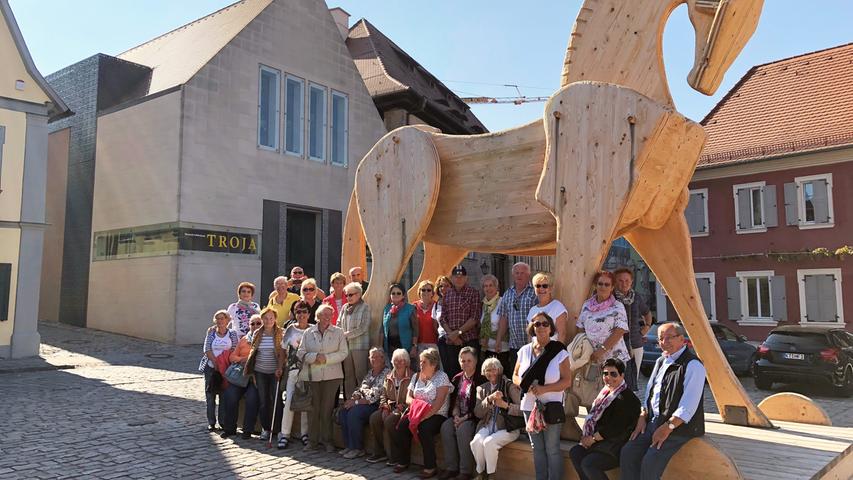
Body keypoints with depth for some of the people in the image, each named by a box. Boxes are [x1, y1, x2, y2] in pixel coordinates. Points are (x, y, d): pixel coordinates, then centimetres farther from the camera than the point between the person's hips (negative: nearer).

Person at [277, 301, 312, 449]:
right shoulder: (290, 329, 5)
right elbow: (284, 350, 8)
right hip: (292, 369, 0)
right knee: (289, 400, -5)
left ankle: (304, 433, 17)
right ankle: (285, 434, 4)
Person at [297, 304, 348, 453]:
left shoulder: (338, 332, 6)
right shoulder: (308, 332, 8)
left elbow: (343, 353, -1)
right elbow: (301, 353, 4)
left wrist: (327, 358, -13)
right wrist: (315, 357, -12)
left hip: (331, 375, -1)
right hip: (312, 375, 1)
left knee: (327, 408, 0)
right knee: (313, 408, 2)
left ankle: (328, 441, 10)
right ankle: (312, 441, 12)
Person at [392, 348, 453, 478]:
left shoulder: (441, 377, -5)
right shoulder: (416, 377, 15)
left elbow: (439, 402, -16)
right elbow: (408, 398, 10)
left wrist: (423, 417, -24)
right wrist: (416, 404, -14)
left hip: (437, 415, -5)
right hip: (418, 414, 6)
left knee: (424, 428, -33)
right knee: (401, 426, -19)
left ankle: (430, 467, -19)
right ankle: (403, 461, -2)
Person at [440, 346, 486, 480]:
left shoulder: (481, 380, -9)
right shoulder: (457, 379, 12)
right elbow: (453, 401, 13)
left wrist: (465, 418, -17)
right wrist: (455, 415, -5)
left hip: (474, 418, -6)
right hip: (459, 416, 6)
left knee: (463, 429, -31)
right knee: (445, 427, -20)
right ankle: (451, 467, -14)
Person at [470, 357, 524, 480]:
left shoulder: (510, 386, -2)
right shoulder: (482, 389, 12)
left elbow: (522, 409, -8)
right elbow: (477, 413, 2)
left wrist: (505, 405, -22)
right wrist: (489, 399, -13)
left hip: (507, 427, -4)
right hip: (487, 425, 4)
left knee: (489, 442, -30)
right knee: (476, 442, -26)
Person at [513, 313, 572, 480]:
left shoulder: (559, 352, -7)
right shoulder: (524, 351, 4)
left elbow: (567, 381, -10)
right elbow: (515, 376, 10)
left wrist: (544, 388, -21)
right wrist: (525, 384, -12)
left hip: (551, 406, -4)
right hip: (529, 405, 4)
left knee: (552, 448, 2)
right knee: (537, 447, 14)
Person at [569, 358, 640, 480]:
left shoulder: (627, 399, -19)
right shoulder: (606, 392, 11)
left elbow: (614, 429, -22)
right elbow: (594, 417, 13)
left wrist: (592, 439, -12)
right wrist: (588, 437, -3)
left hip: (617, 448, -9)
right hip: (602, 442, 9)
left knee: (588, 463, -23)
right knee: (574, 452, -8)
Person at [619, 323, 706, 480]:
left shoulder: (693, 365, -12)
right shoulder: (661, 361, 16)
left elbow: (688, 406, -19)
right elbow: (649, 392, 22)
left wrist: (668, 427, -21)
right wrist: (642, 417, 9)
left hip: (679, 427, -8)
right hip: (654, 422, 8)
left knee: (650, 462, -24)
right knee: (628, 453, -9)